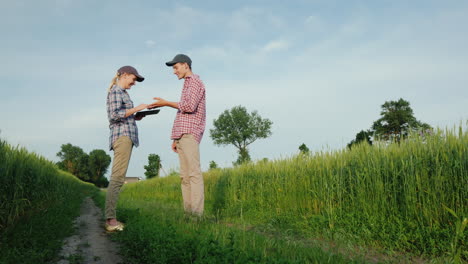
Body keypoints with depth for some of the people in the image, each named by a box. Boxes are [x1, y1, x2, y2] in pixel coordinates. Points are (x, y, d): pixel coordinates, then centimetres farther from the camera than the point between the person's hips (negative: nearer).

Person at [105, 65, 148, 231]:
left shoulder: (122, 93, 27)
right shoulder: (116, 91, -2)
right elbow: (115, 115, -14)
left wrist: (135, 118, 13)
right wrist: (137, 108, -10)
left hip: (126, 136, 10)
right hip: (122, 135, -10)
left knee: (117, 178, 3)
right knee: (118, 177, -15)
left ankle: (110, 219, 2)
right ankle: (111, 219, -18)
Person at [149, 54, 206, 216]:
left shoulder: (195, 81, 0)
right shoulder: (188, 85, 29)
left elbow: (190, 106, -16)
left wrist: (166, 103, -6)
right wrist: (176, 139, 21)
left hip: (190, 133, -9)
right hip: (182, 136, 9)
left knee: (193, 172, -15)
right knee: (184, 175, 2)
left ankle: (197, 213, -17)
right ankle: (187, 212, 1)